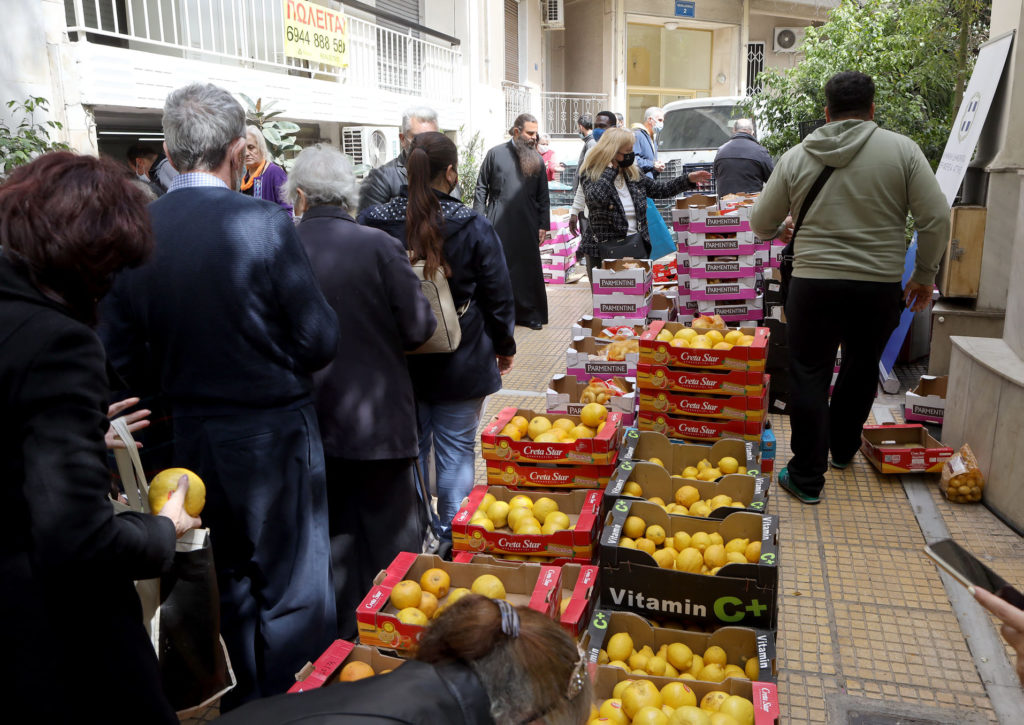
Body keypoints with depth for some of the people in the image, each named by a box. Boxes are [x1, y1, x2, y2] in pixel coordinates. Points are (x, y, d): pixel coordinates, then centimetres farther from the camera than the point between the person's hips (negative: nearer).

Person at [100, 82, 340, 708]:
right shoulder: (267, 224, -19)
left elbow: (122, 355, -1)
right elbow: (321, 341, -16)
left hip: (193, 437, 6)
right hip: (274, 433, -5)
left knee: (233, 578, 25)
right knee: (293, 590, 11)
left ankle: (250, 701, 43)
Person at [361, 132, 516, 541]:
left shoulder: (373, 223, -5)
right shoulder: (474, 227, -12)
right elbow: (498, 295, -4)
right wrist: (504, 346, 11)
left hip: (397, 363, 3)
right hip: (460, 364, -3)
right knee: (456, 450, 10)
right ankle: (453, 536, 19)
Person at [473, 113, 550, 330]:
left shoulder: (537, 159, 10)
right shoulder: (495, 154, 3)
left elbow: (543, 196, 12)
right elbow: (481, 188, 4)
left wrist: (543, 225, 5)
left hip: (527, 226, 2)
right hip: (499, 225, -2)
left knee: (529, 269, 5)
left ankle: (531, 314, 16)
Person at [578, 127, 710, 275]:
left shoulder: (633, 174, 10)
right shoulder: (590, 175, -7)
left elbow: (659, 190, 20)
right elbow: (596, 197, -29)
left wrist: (688, 180, 13)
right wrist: (610, 169, -18)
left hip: (637, 246, 6)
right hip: (605, 251, -6)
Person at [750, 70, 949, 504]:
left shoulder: (795, 158, 1)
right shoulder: (901, 150, -2)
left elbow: (761, 225, 8)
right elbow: (935, 218, -4)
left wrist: (782, 231, 31)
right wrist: (924, 275, 9)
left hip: (814, 284, -1)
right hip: (881, 286, 1)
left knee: (810, 378, 7)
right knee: (861, 368, 21)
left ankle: (807, 478, 10)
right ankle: (842, 450, 40)